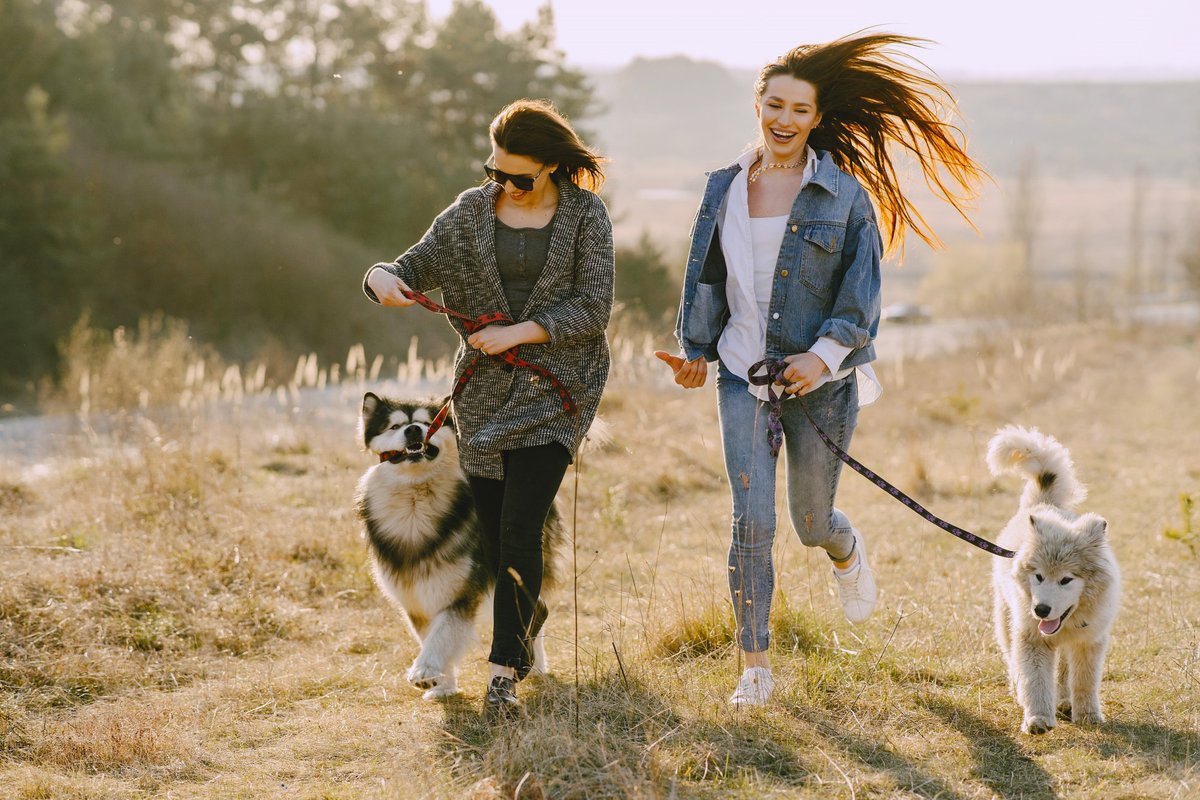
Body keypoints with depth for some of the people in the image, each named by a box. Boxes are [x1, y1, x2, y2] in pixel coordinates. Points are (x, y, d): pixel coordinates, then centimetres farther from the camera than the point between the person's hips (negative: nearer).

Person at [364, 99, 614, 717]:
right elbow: (413, 270, 4)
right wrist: (382, 278, -20)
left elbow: (593, 309, -9)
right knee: (492, 530, 10)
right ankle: (528, 611, 41)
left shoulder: (585, 215, -5)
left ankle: (504, 671, -11)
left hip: (555, 388, -4)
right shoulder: (471, 212, 3)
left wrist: (517, 332, -16)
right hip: (484, 389, 4)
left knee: (518, 529, -14)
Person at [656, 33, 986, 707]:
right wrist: (695, 349, 13)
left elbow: (862, 292, -8)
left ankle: (848, 553, 48)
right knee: (751, 521, -9)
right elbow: (706, 278, 16)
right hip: (743, 376, 2)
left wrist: (824, 355, -19)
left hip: (822, 381, -2)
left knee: (812, 521, 10)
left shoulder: (845, 195, -5)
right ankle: (756, 666, -1)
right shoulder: (725, 188, 5)